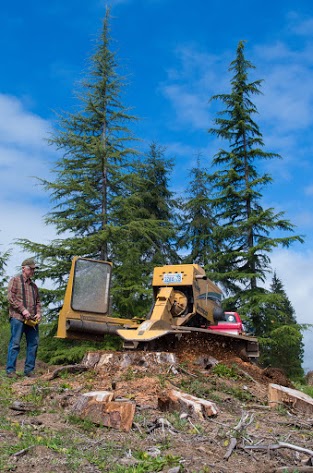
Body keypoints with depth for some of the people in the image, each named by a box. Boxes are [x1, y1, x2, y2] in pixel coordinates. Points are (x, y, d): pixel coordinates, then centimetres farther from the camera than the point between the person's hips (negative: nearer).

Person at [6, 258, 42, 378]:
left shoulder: (33, 285, 22)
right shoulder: (15, 280, 4)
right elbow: (11, 298, -7)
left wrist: (38, 313, 4)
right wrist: (23, 310, -15)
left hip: (32, 320, 6)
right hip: (17, 317, -6)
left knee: (33, 343, 4)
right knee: (15, 343, -5)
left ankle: (29, 369, 11)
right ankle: (10, 370, 1)